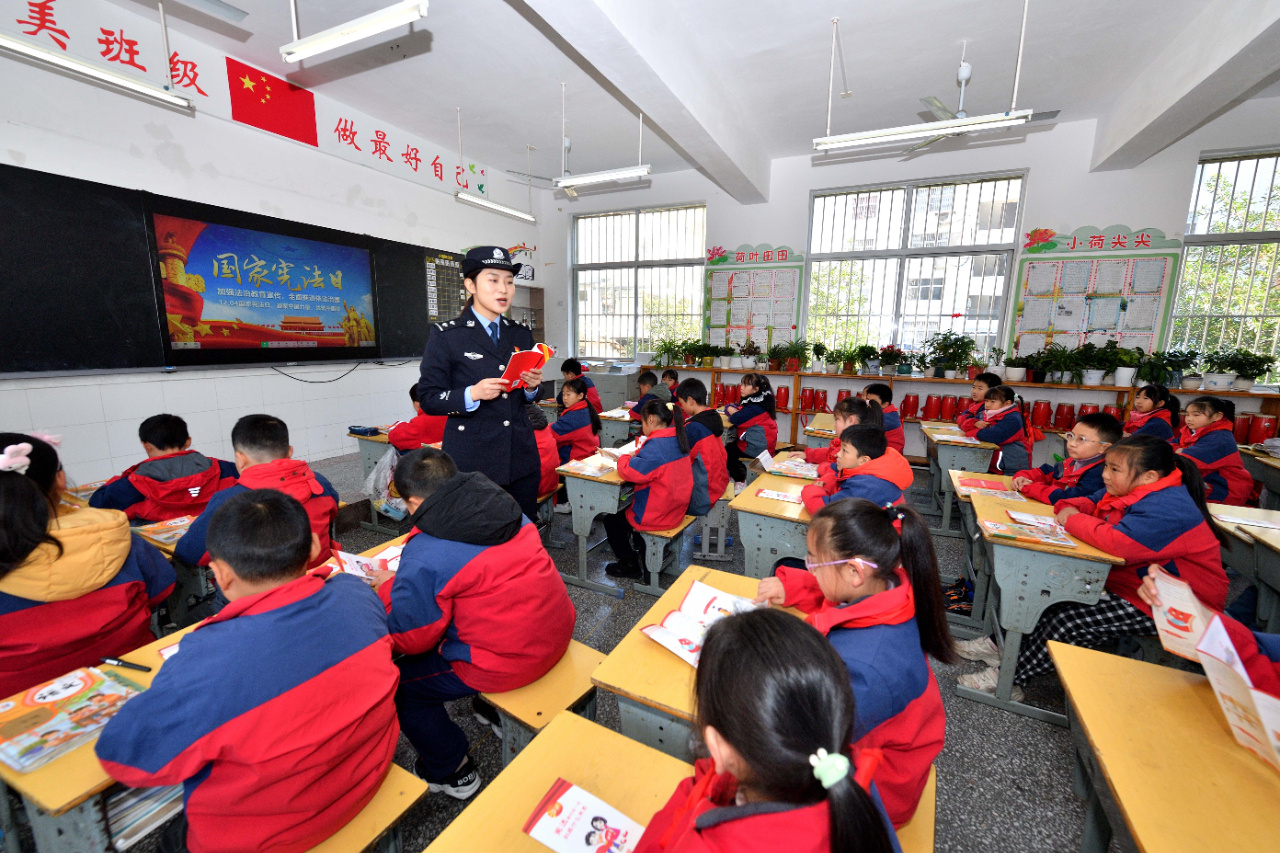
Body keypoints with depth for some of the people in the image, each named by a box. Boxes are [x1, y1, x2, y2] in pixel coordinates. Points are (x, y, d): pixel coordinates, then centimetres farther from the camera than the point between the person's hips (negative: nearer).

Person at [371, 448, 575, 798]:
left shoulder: (423, 557, -18)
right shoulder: (504, 508, 1)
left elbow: (409, 638, -8)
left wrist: (388, 587, 8)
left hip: (508, 662, -8)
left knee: (398, 682, 12)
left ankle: (452, 773, 28)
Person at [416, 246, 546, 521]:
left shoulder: (521, 335, 11)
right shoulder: (446, 335, -2)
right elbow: (428, 399, -4)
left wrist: (532, 386, -3)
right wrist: (473, 394, -19)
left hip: (522, 459, 4)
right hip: (471, 462, -4)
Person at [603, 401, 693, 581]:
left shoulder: (656, 446, -27)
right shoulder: (678, 439, 2)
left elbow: (629, 471, -30)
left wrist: (624, 457, -9)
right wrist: (634, 456, 1)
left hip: (658, 516, -9)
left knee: (611, 520, 10)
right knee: (625, 508, 30)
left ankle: (630, 566, 21)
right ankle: (640, 549, 41)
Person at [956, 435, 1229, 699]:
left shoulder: (1168, 508, -27)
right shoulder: (1129, 490, 3)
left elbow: (1119, 542, -40)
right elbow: (1089, 503, 16)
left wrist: (1073, 520, -23)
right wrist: (1070, 509, -9)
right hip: (1125, 581, 10)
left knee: (1071, 619, -23)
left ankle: (1008, 678, -11)